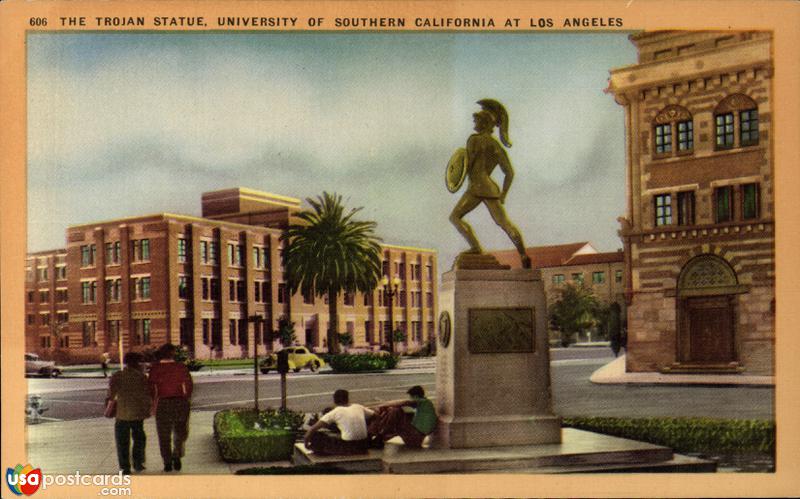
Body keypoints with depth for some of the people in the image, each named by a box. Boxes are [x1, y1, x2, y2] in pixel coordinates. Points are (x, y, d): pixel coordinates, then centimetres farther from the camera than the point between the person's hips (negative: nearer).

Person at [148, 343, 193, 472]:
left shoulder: (155, 368, -4)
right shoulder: (181, 367, -2)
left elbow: (152, 388, -5)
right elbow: (188, 385, 0)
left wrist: (153, 404, 4)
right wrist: (186, 400, 11)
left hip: (162, 403, -1)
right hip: (180, 402, 1)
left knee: (164, 435, 8)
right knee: (180, 432, 15)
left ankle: (167, 462, 5)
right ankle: (177, 456, -1)